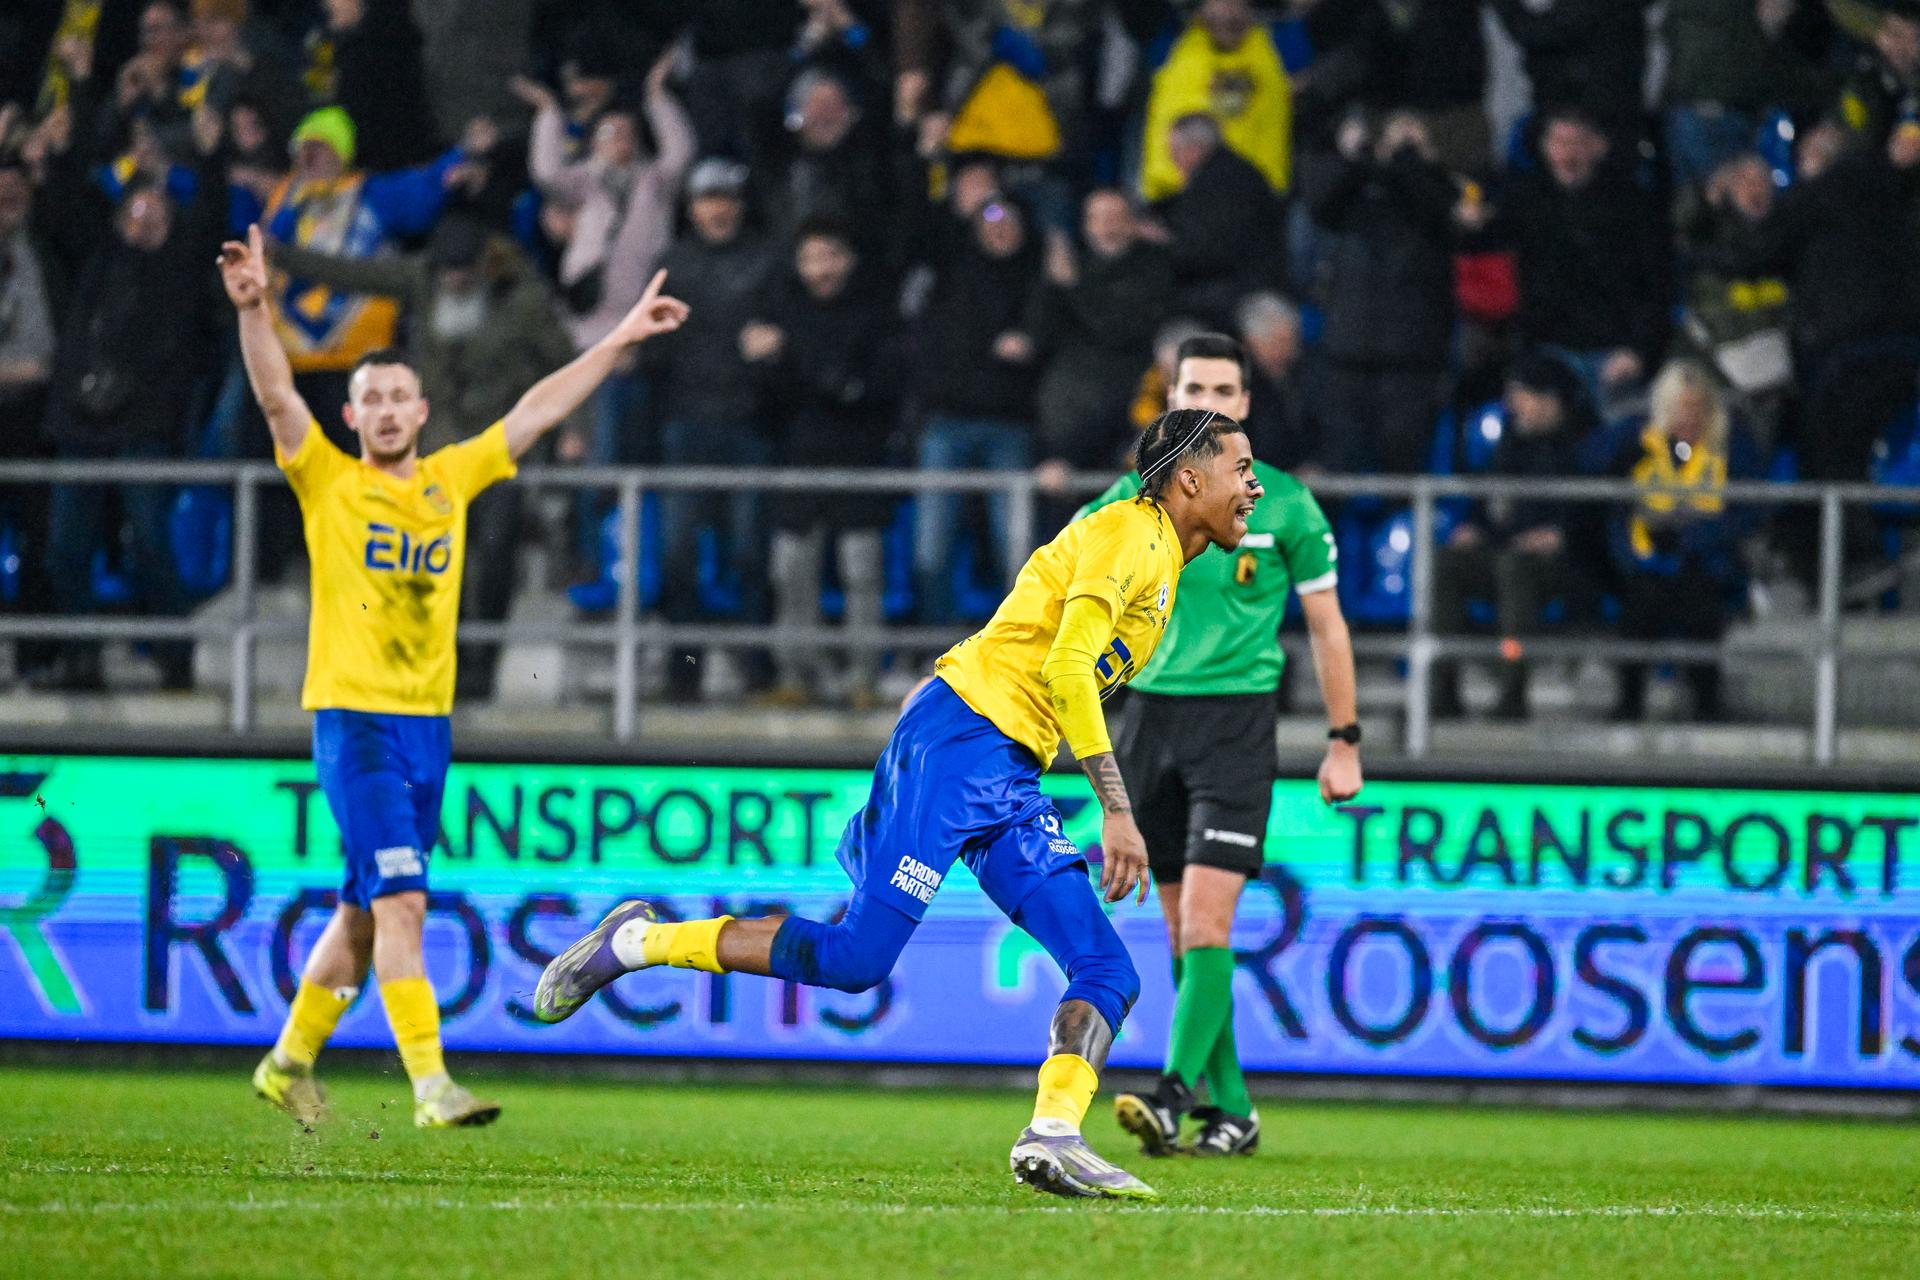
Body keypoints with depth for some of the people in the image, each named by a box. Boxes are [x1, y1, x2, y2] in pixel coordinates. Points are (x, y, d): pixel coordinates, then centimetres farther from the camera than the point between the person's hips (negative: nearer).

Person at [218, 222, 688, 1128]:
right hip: (354, 719, -5)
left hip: (427, 722, 5)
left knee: (366, 909, 12)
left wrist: (620, 340, 17)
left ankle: (290, 1061, 27)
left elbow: (536, 412, 16)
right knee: (400, 900, -15)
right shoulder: (329, 483, -1)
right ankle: (431, 1084, -19)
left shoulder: (452, 479, 11)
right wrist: (254, 310, -30)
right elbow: (277, 395, -15)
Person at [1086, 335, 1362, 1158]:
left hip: (1237, 714, -4)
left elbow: (1326, 624, 6)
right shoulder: (1134, 498, 6)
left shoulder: (1283, 503, 0)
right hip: (1151, 713, 4)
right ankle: (1229, 1107, 12)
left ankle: (1174, 1097, -22)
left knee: (1206, 919, -15)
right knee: (1180, 928, 5)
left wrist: (1344, 742, 4)